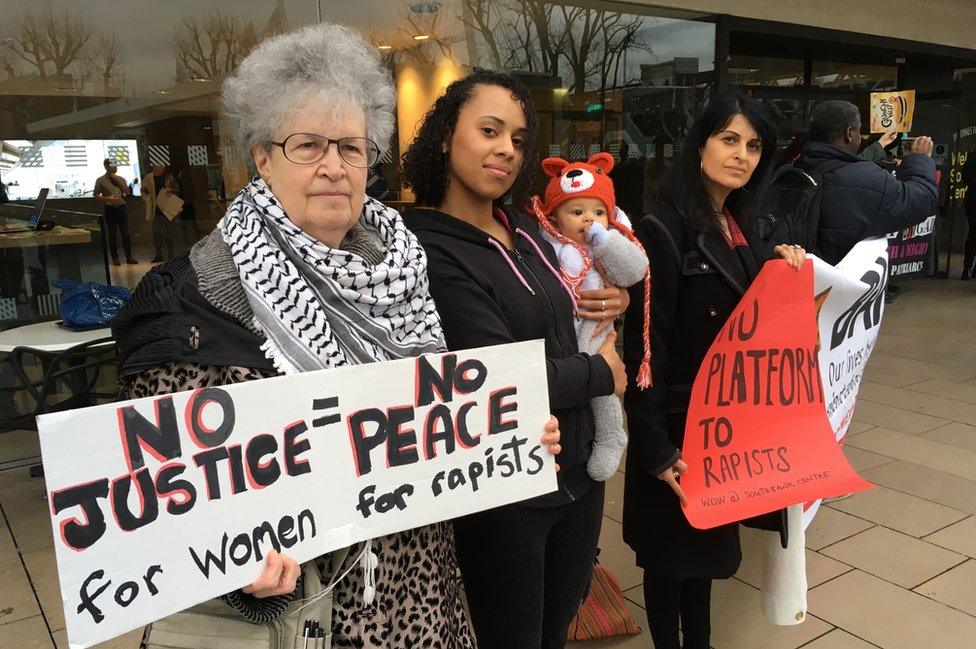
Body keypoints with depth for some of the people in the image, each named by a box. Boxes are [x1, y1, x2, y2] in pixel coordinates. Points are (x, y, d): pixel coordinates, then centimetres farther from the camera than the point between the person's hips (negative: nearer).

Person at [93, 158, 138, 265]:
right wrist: (106, 198, -15)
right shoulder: (101, 180, 1)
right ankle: (115, 258, 6)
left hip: (122, 208, 3)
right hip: (110, 209, -3)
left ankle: (129, 257, 8)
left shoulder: (120, 179, 12)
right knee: (112, 235, 0)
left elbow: (128, 193, 4)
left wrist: (118, 181, -3)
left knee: (126, 233, 2)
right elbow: (95, 195, 2)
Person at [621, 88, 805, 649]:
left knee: (709, 539, 21)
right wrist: (655, 447, -21)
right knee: (671, 550, 9)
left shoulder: (736, 226, 5)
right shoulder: (664, 230, -19)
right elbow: (645, 346, -21)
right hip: (677, 422, -8)